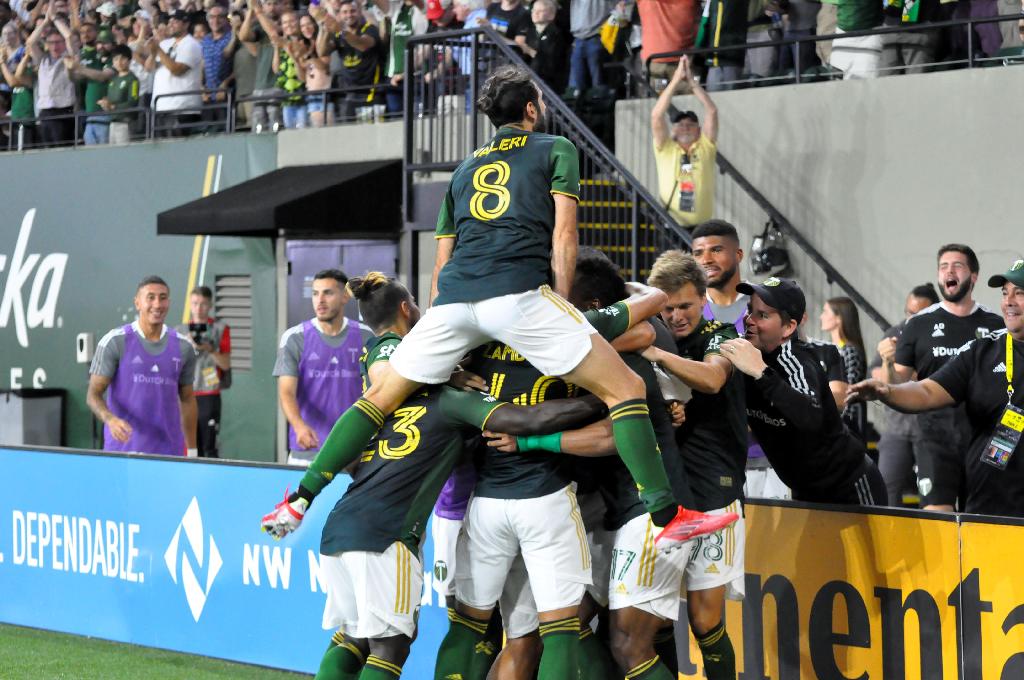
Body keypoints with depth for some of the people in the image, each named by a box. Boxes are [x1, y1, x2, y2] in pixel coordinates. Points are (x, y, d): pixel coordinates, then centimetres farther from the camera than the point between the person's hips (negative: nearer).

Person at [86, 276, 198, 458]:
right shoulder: (114, 342, -3)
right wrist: (111, 420, -24)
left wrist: (191, 450, 14)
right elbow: (93, 394, -4)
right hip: (123, 447, -3)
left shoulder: (183, 347, 8)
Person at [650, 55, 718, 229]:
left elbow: (712, 111, 3)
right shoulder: (666, 149, 8)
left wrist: (691, 80, 1)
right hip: (671, 227, -1)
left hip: (701, 227, 1)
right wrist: (676, 80, -3)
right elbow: (656, 115, -2)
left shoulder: (706, 147, 10)